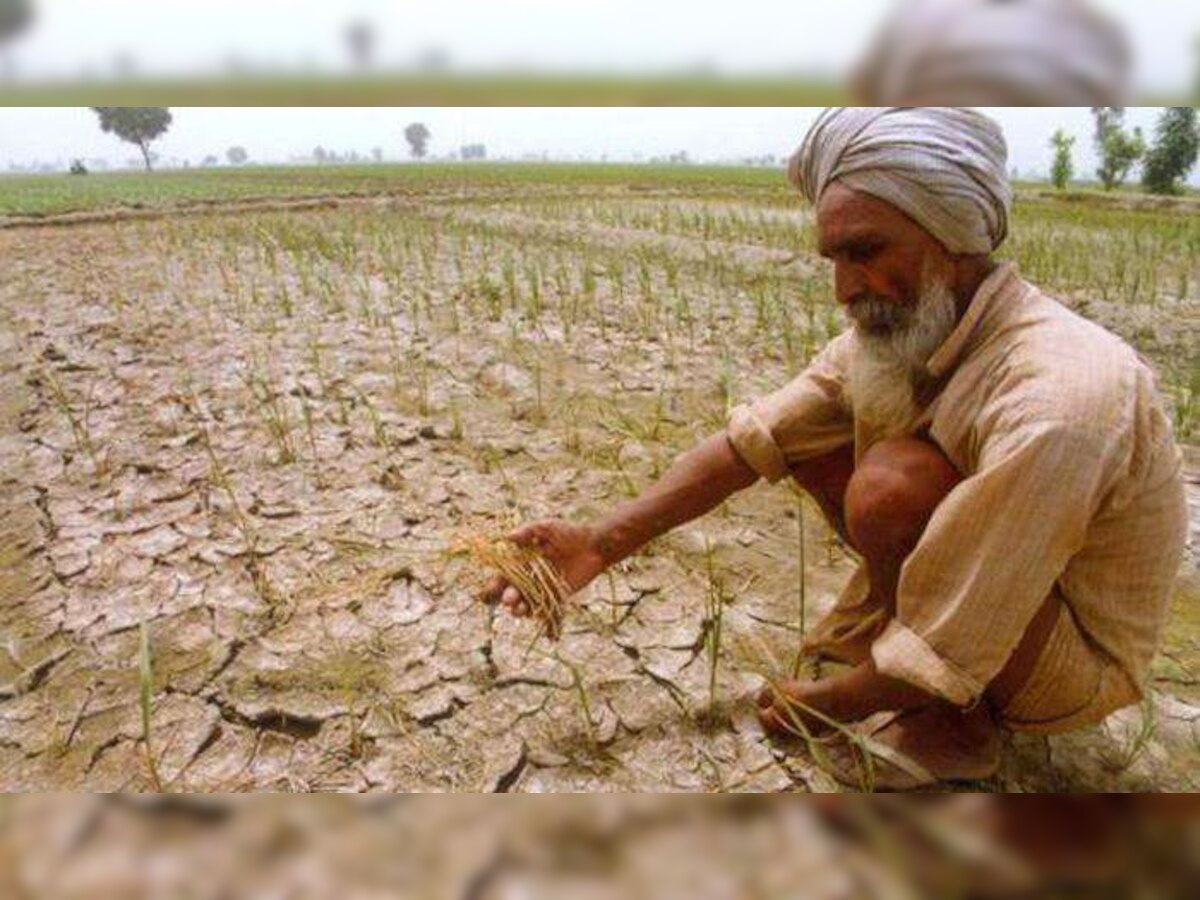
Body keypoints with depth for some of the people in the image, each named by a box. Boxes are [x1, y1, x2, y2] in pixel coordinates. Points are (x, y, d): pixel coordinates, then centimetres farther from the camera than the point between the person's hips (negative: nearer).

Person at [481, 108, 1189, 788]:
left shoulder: (1054, 397, -35)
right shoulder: (894, 330, -12)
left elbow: (948, 659, -33)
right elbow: (751, 441, -11)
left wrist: (824, 705, -15)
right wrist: (603, 543, -19)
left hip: (1078, 657, -6)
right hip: (976, 583, 6)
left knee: (895, 480, -33)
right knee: (805, 436, -5)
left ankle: (955, 727, -8)